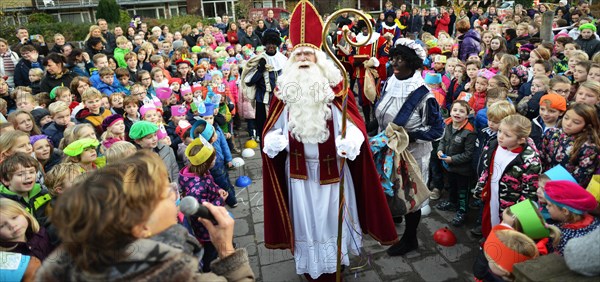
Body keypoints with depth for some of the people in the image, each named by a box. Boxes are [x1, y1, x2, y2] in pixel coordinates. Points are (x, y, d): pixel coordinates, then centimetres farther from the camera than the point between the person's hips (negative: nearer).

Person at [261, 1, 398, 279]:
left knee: (332, 217, 15)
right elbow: (272, 130, 4)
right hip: (299, 171, 2)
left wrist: (350, 142, -32)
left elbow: (354, 124, -10)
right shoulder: (284, 91, -1)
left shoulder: (335, 88, -7)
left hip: (332, 169, -1)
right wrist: (273, 142, -19)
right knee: (306, 219, 14)